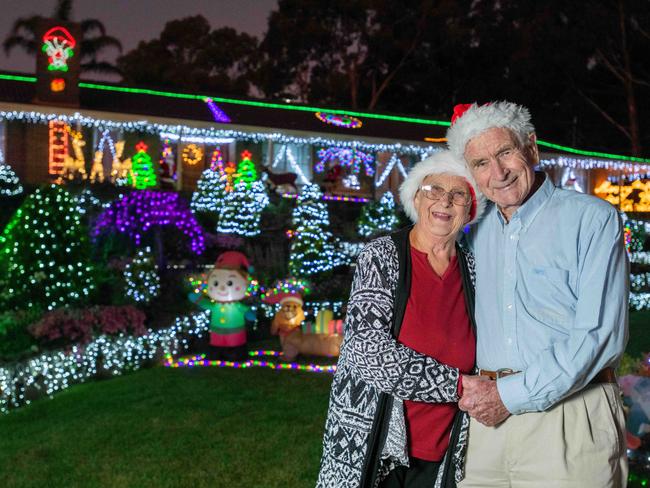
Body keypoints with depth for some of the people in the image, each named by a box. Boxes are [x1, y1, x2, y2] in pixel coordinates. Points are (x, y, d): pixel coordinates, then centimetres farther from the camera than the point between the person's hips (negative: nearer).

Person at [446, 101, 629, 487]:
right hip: (488, 416, 5)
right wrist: (470, 389, 3)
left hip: (569, 420, -5)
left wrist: (510, 395, -15)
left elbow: (601, 335, -14)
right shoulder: (477, 232, 12)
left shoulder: (593, 218, -5)